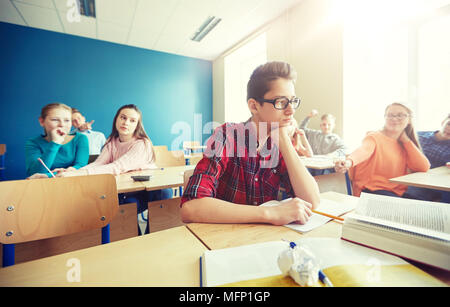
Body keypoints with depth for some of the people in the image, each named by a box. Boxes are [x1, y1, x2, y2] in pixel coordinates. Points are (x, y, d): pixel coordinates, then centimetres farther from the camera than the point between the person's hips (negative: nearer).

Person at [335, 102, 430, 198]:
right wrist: (349, 161, -53)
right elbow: (364, 150, -30)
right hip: (373, 191, -6)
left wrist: (405, 140, 1)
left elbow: (423, 167, 0)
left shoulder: (404, 144, 13)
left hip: (398, 193, 6)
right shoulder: (374, 137, -6)